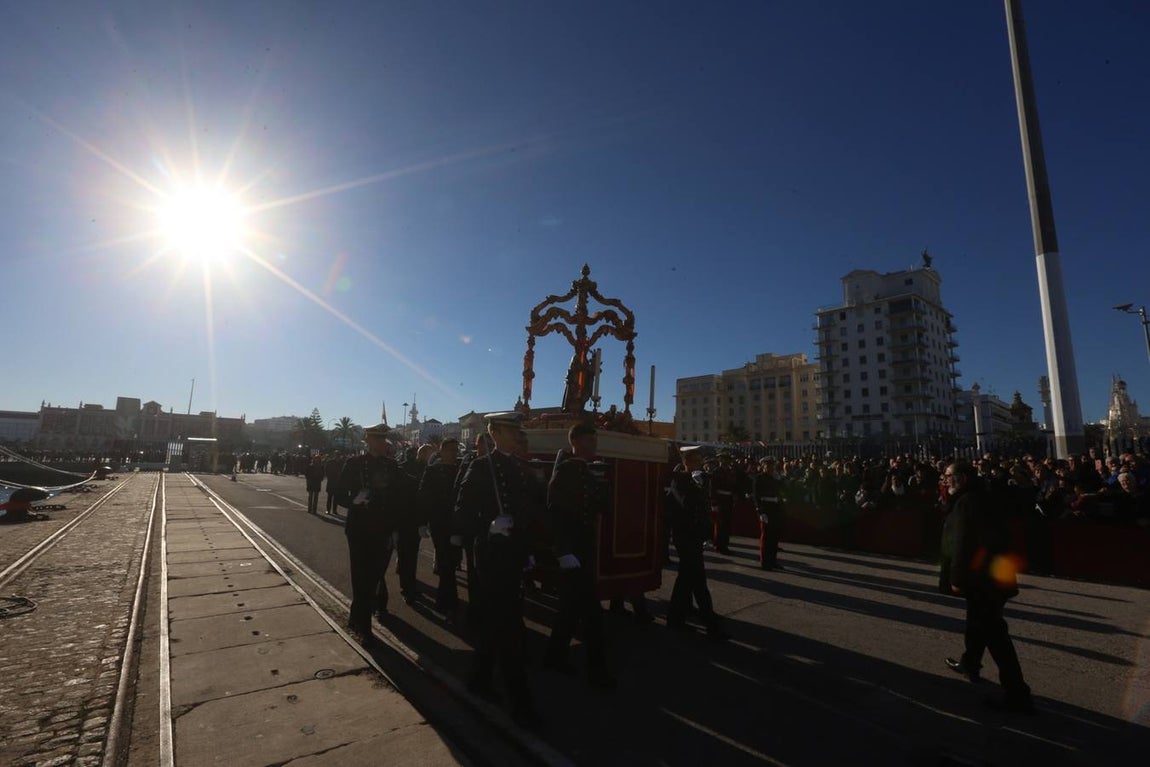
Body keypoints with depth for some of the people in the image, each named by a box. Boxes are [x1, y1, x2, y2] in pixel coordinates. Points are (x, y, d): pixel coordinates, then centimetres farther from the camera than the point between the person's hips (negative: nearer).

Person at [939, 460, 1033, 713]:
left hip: (981, 577, -11)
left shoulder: (966, 502, -20)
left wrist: (956, 578, -20)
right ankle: (970, 664, 43)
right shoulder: (977, 499, 11)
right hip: (991, 573, 11)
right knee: (978, 622, 25)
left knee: (993, 631, -4)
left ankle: (1018, 694, 2)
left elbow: (962, 544, -24)